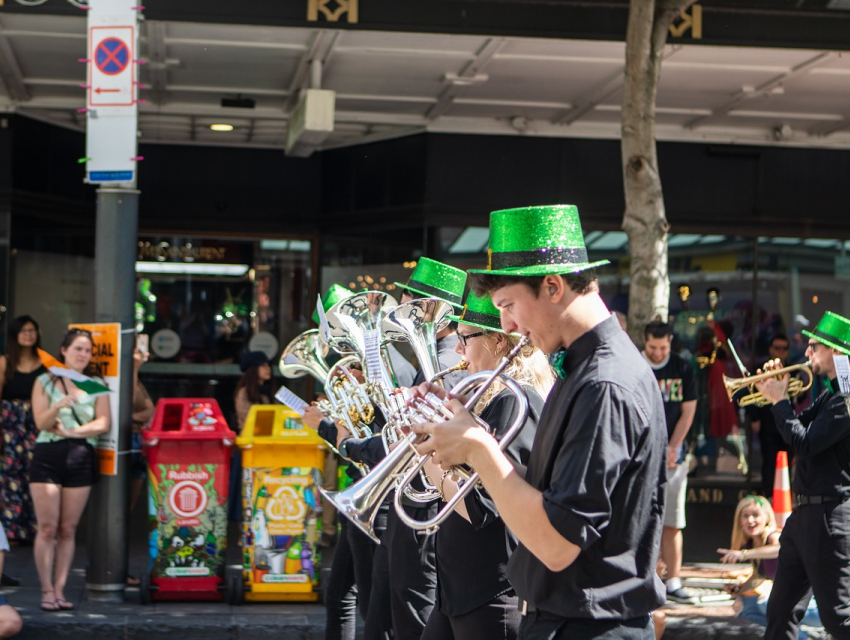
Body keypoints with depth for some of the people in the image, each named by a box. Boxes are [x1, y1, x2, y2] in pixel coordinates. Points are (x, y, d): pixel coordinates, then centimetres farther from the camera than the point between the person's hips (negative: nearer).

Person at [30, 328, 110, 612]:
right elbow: (41, 422, -4)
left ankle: (60, 590, 5)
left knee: (68, 530, 2)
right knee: (47, 528, -6)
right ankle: (47, 591, -3)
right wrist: (58, 406, -22)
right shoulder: (45, 382, 7)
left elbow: (103, 423, 1)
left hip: (82, 458, 2)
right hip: (48, 455, -2)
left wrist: (71, 431, -9)